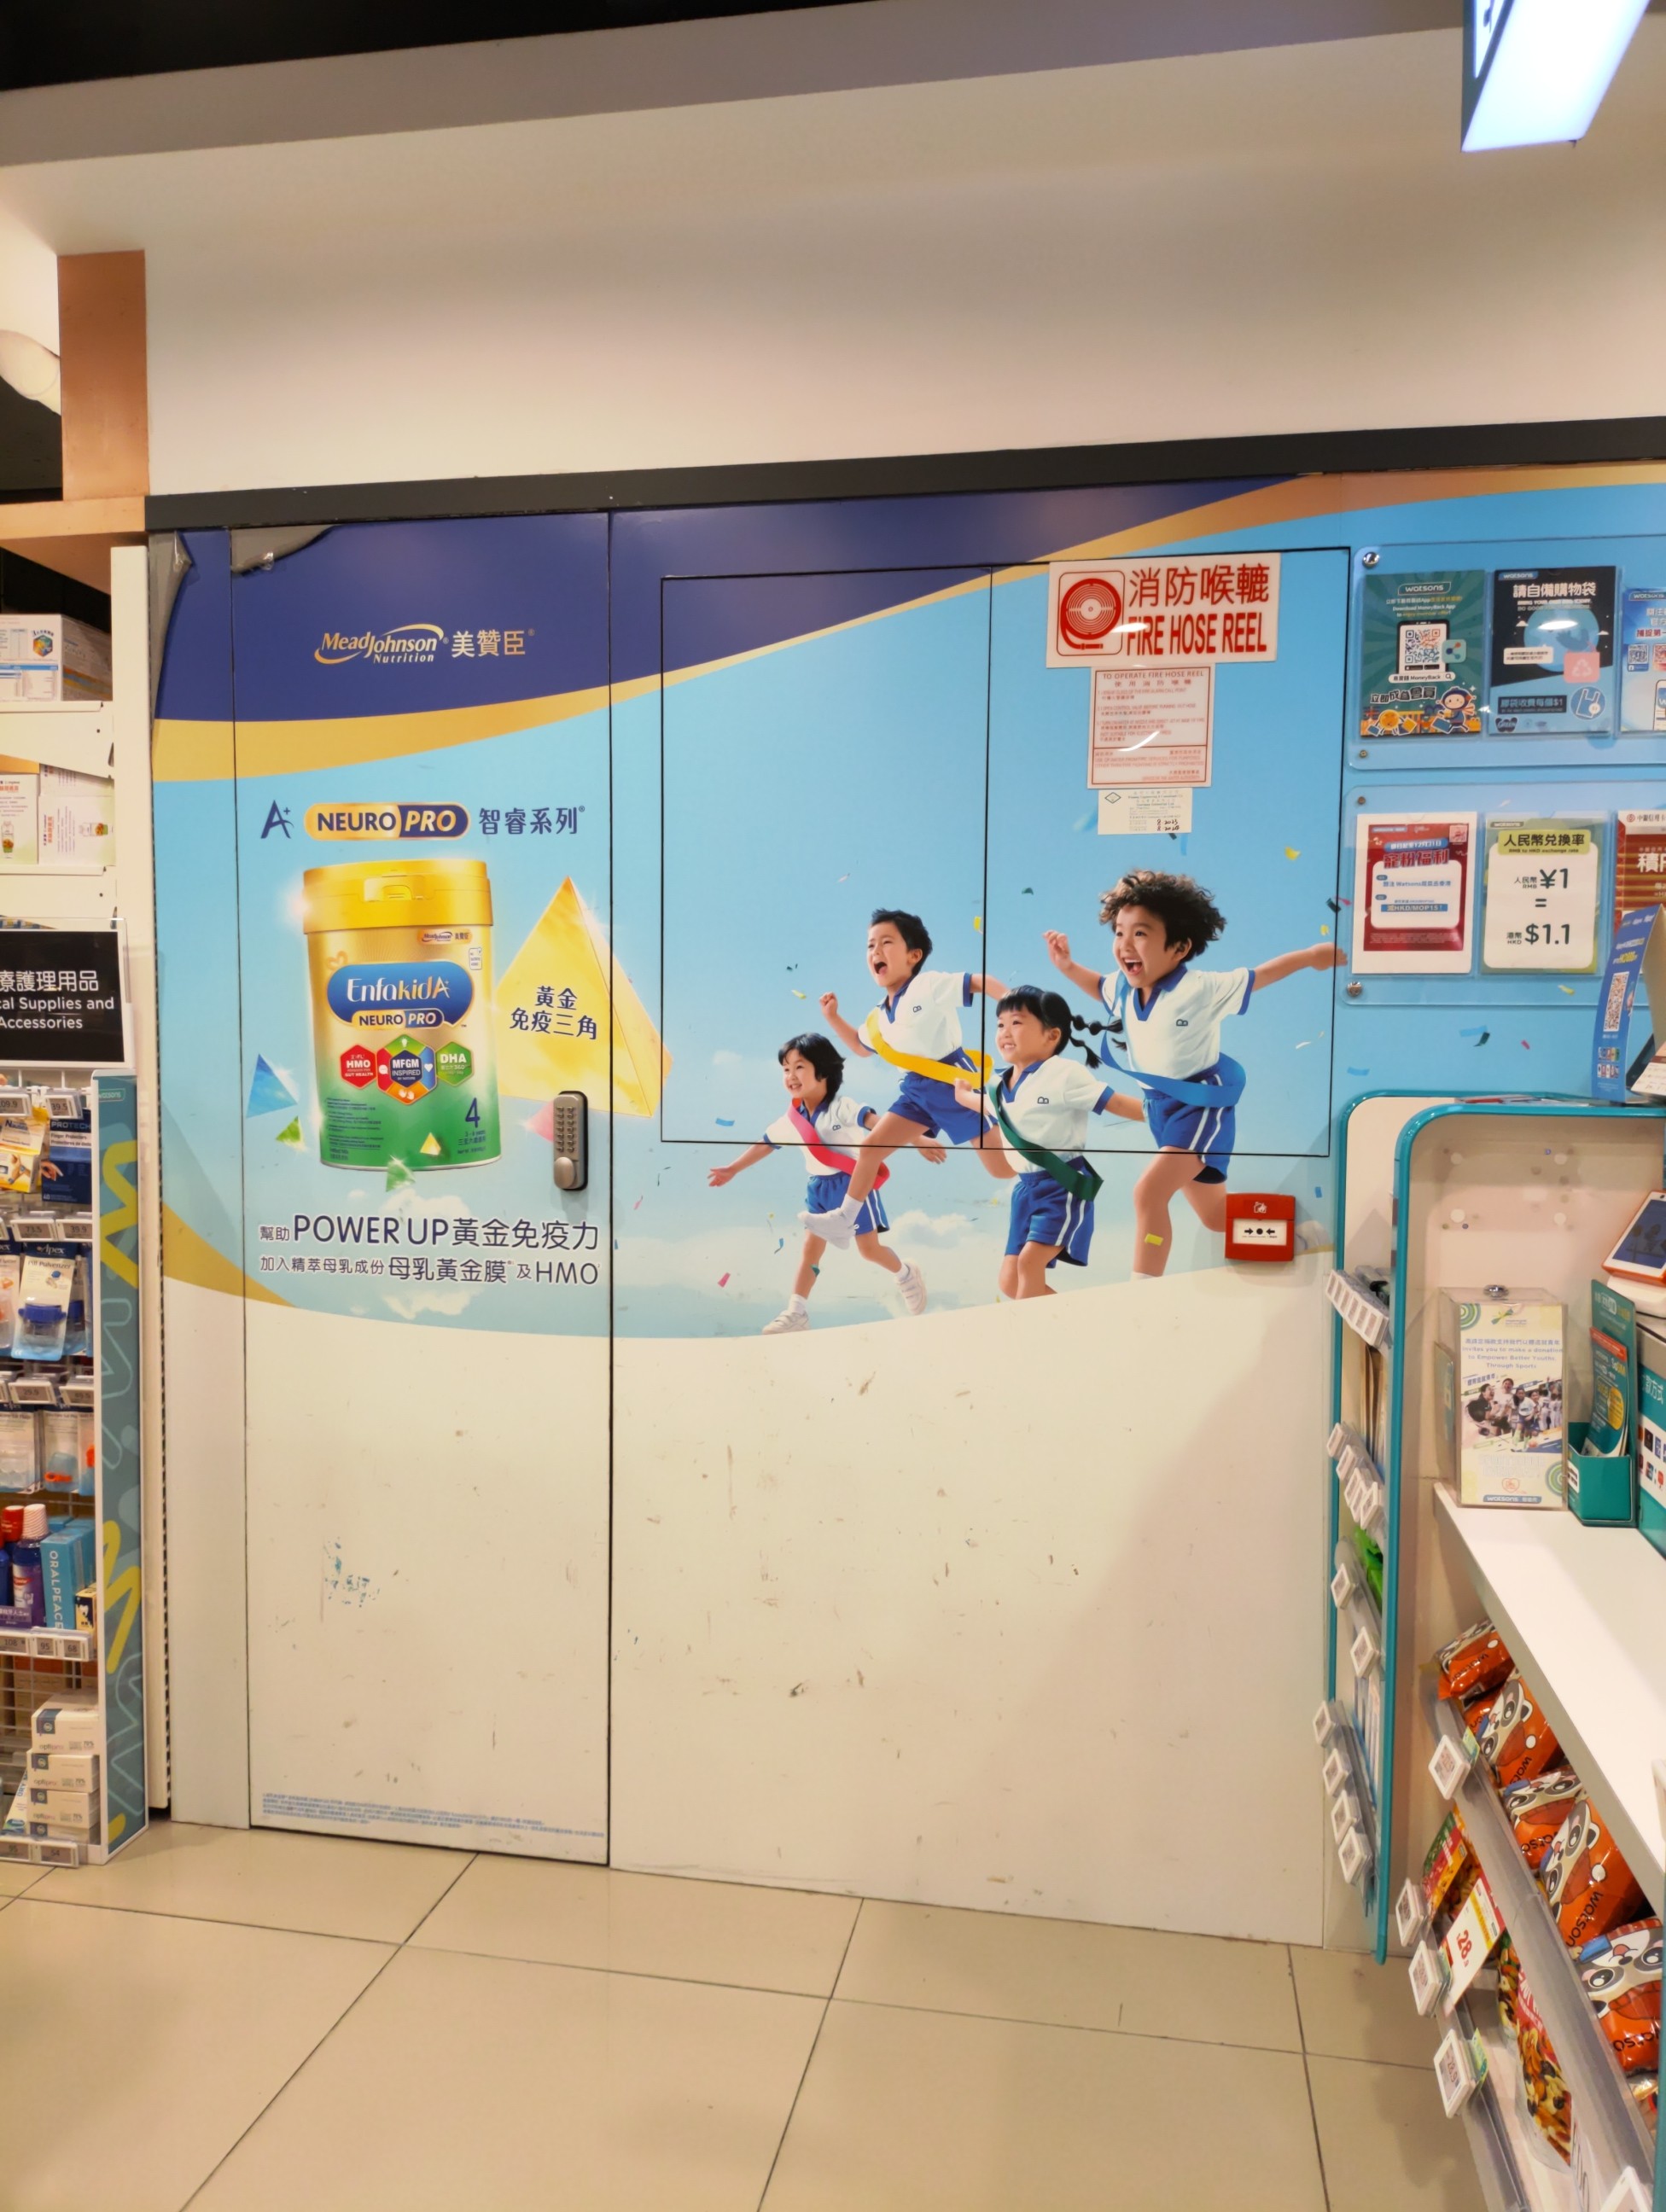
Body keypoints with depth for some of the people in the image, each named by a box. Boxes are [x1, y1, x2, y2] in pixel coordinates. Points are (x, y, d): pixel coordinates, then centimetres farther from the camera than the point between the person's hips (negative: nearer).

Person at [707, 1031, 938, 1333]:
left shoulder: (842, 1108, -19)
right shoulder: (790, 1120, -1)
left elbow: (880, 1123, -29)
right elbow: (764, 1144, 14)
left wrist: (918, 1140, -41)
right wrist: (732, 1170, 20)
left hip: (854, 1181, -5)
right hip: (821, 1187, 5)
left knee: (869, 1248, -1)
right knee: (811, 1247, 2)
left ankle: (907, 1276, 29)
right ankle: (796, 1312, 3)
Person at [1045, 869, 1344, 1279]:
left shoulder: (1200, 988, -25)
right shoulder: (1122, 988, -6)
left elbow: (1260, 976, -16)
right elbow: (1099, 987, 18)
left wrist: (1311, 955, -20)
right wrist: (1067, 965, 5)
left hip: (1201, 1107, -7)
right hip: (1161, 1106, 8)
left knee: (1149, 1192, -25)